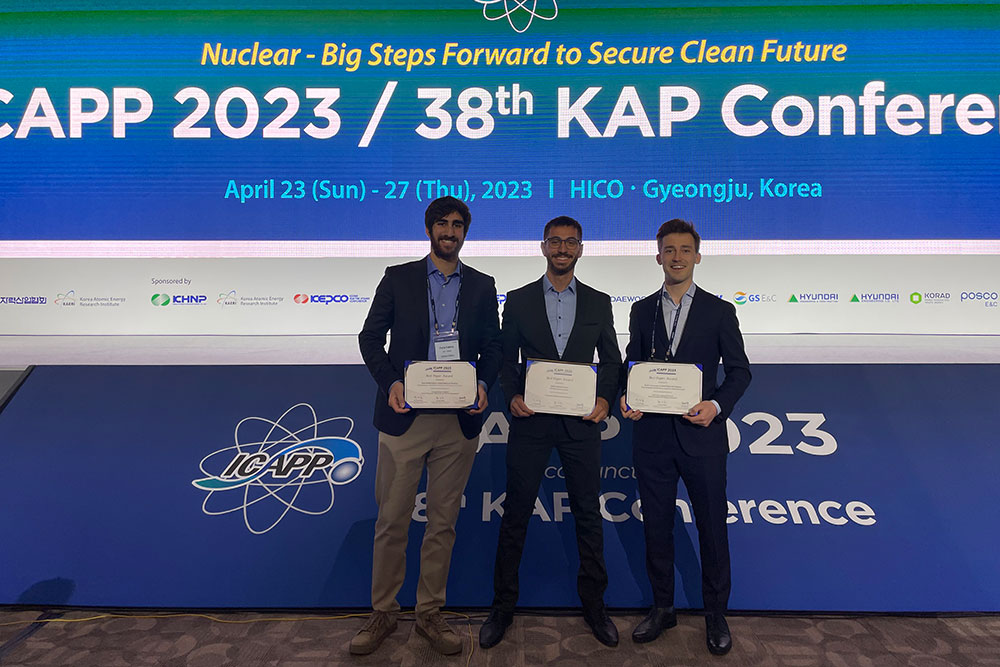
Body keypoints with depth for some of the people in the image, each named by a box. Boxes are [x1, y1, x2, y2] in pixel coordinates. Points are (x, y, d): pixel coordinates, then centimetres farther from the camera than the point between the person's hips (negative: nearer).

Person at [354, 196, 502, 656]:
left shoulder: (482, 286, 9)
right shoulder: (398, 278, 5)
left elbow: (492, 346, 10)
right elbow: (370, 337, 4)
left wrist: (483, 384, -9)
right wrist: (390, 383, -11)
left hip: (459, 421, 2)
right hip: (405, 417, -1)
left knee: (443, 522, 11)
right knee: (391, 520, 8)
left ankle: (430, 614, 28)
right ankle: (382, 614, 27)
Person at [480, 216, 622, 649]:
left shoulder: (599, 303, 8)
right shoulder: (518, 301, 5)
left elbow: (611, 360, 10)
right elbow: (506, 359, 6)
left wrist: (605, 398, -7)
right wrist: (512, 396, -11)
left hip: (581, 422, 1)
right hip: (530, 421, 0)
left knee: (588, 515, 10)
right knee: (515, 515, 7)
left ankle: (593, 604, 30)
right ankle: (503, 606, 24)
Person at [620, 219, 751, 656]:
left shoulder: (719, 311, 2)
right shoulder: (642, 310, 8)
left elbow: (740, 370, 3)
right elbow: (632, 365, 11)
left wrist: (717, 405, -14)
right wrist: (627, 398, -8)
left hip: (701, 435, -2)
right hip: (652, 435, 2)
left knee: (712, 526, 9)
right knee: (656, 525, 12)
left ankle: (716, 615, 29)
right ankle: (662, 608, 31)